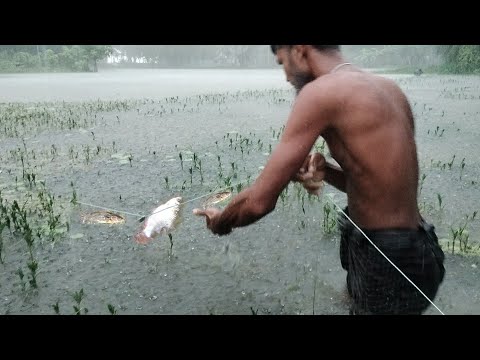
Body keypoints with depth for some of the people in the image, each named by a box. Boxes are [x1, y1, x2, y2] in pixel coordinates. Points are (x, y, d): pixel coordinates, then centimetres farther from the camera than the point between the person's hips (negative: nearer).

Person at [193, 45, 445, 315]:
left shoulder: (320, 91, -18)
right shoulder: (387, 88, 6)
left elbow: (259, 202, -18)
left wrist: (220, 222, 2)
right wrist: (327, 172, -1)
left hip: (387, 264, -8)